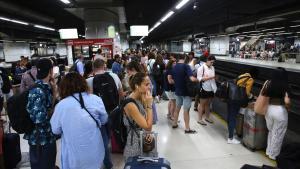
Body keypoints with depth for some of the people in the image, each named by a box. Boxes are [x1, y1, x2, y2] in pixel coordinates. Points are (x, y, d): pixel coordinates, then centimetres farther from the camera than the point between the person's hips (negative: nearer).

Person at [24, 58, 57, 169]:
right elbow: (39, 117, -32)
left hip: (47, 136, 8)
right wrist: (53, 113, -14)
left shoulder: (45, 87, 2)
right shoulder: (38, 91, -25)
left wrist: (54, 91, -2)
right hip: (40, 139, -8)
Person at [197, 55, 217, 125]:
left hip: (211, 89, 6)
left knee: (208, 104, 17)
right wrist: (209, 78, -22)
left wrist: (214, 77, -2)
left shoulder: (212, 68, 9)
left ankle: (207, 117, 31)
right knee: (202, 104, 4)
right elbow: (199, 78, -16)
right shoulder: (201, 68, -11)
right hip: (204, 89, -6)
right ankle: (200, 119, 14)